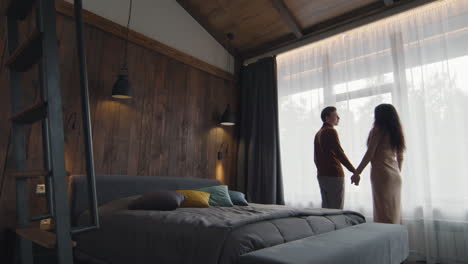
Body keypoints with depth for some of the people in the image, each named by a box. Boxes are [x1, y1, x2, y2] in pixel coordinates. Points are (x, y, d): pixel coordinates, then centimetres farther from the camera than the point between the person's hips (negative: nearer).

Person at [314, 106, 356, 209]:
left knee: (325, 207, 12)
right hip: (334, 175, -9)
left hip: (321, 175, 9)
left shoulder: (318, 133, 17)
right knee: (337, 209, -5)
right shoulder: (331, 131, -9)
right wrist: (355, 171, -16)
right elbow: (340, 154, -17)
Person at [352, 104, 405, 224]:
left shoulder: (377, 130, -7)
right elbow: (400, 157, 17)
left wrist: (357, 173, -10)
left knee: (383, 210, -4)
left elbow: (369, 154, -13)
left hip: (381, 174, -7)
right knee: (394, 210, 13)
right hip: (396, 175, 7)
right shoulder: (396, 132, 13)